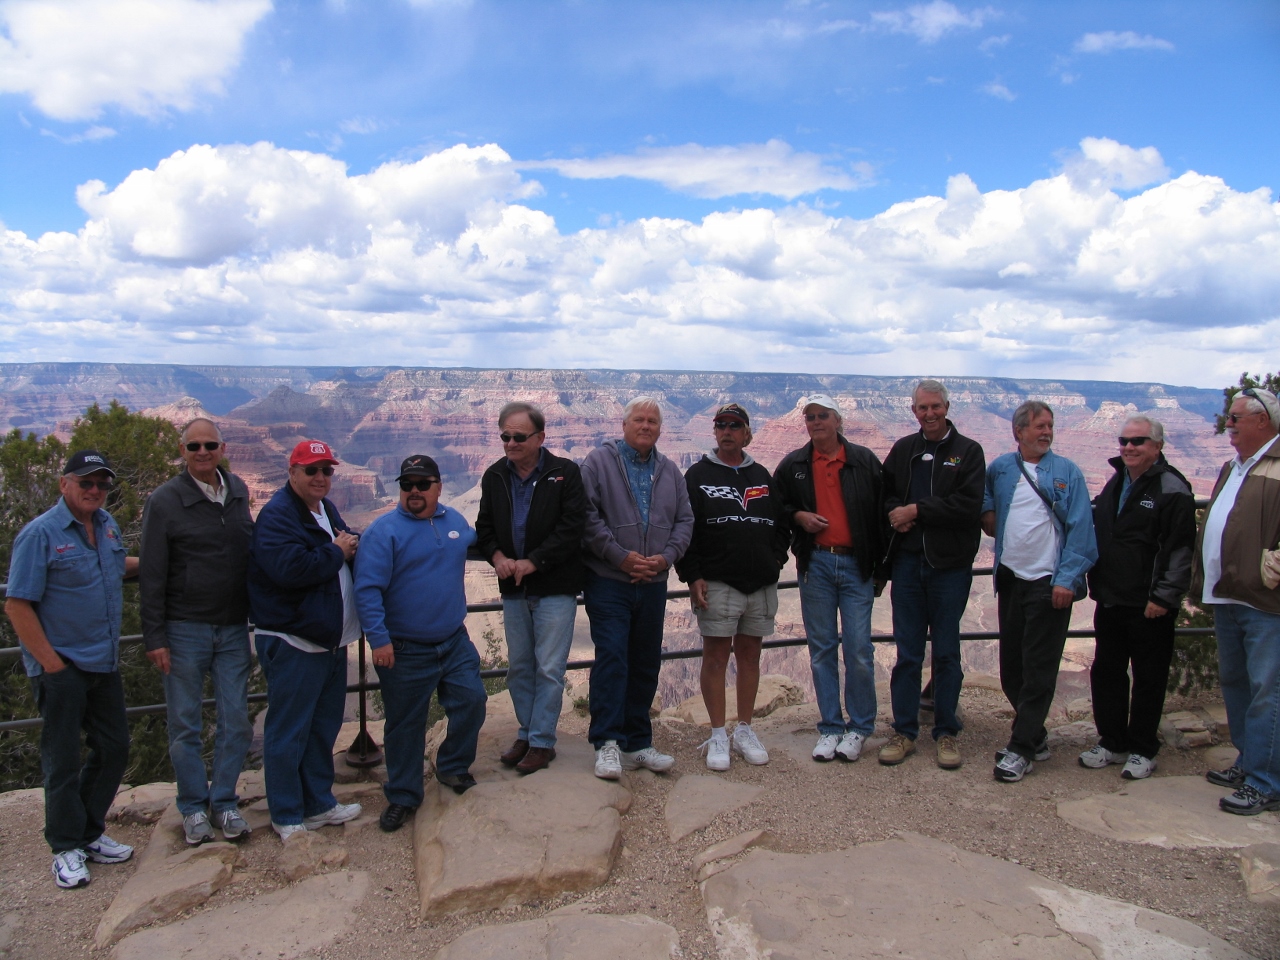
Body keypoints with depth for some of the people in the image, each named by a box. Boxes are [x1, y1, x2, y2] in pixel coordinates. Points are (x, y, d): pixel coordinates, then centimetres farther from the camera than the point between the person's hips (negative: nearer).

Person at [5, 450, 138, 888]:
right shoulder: (40, 534, -13)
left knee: (113, 750, 12)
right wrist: (50, 663, -16)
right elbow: (17, 606, -15)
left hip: (104, 664, 7)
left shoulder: (106, 524, 8)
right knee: (63, 761, 4)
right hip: (61, 668, -7)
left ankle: (90, 833, 29)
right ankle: (67, 848, 18)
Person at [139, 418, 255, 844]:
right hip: (184, 629, -4)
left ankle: (224, 801, 23)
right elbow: (152, 575, -7)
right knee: (185, 724, 8)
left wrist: (256, 617, 12)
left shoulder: (238, 491, 5)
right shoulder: (164, 501, -8)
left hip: (233, 629, 4)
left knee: (236, 721, 7)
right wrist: (154, 636, -9)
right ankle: (194, 806, 23)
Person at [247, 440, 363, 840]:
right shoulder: (277, 515, -16)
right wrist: (337, 553, -16)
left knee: (324, 727, 18)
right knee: (288, 732, 2)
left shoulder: (326, 509, 12)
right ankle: (287, 817, 15)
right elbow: (290, 568, -30)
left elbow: (351, 542, 22)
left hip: (331, 639, 9)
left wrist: (351, 544, -2)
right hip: (293, 644, -9)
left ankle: (319, 804, 31)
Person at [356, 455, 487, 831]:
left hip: (455, 642, 5)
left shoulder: (454, 520, 6)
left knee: (472, 701, 4)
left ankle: (453, 767, 29)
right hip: (405, 651, -5)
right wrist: (379, 639, -22)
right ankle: (402, 796, 23)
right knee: (405, 725, 6)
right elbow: (367, 588, -18)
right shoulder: (384, 531, -13)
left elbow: (475, 543, 30)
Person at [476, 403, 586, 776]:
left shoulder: (565, 473, -8)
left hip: (555, 588, -5)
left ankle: (542, 742, 12)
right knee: (518, 667, 13)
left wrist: (532, 562, -18)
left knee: (549, 669, 0)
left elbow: (571, 527, -14)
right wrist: (497, 556, -9)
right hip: (513, 590, 5)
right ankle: (526, 733, 28)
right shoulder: (495, 476, 6)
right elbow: (484, 526, 11)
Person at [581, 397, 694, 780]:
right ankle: (607, 743, -2)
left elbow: (684, 520, 11)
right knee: (611, 658, -10)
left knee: (646, 663, 10)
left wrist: (666, 557, -6)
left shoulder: (670, 472, 13)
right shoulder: (599, 461, -3)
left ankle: (637, 743, 21)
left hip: (653, 584, 5)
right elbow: (588, 515, -11)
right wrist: (620, 556, -15)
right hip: (608, 581, -5)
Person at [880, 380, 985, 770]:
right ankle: (904, 731, 17)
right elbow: (884, 493, 14)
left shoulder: (968, 451, 0)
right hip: (907, 563, 3)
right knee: (907, 653, 7)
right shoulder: (903, 450, 11)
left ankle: (946, 733, 18)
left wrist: (915, 510, -13)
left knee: (946, 653, 6)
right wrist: (896, 512, -8)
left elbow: (968, 505, -12)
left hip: (950, 565, -3)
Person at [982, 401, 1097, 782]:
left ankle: (1020, 749, 6)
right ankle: (1036, 736, 27)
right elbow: (985, 511, 23)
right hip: (1010, 579, 4)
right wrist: (987, 517, 1)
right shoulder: (999, 469, 7)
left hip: (1049, 582, -4)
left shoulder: (1068, 472, -1)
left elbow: (1080, 529, -6)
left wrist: (1067, 579, -13)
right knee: (1011, 667, 10)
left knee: (1038, 671, -1)